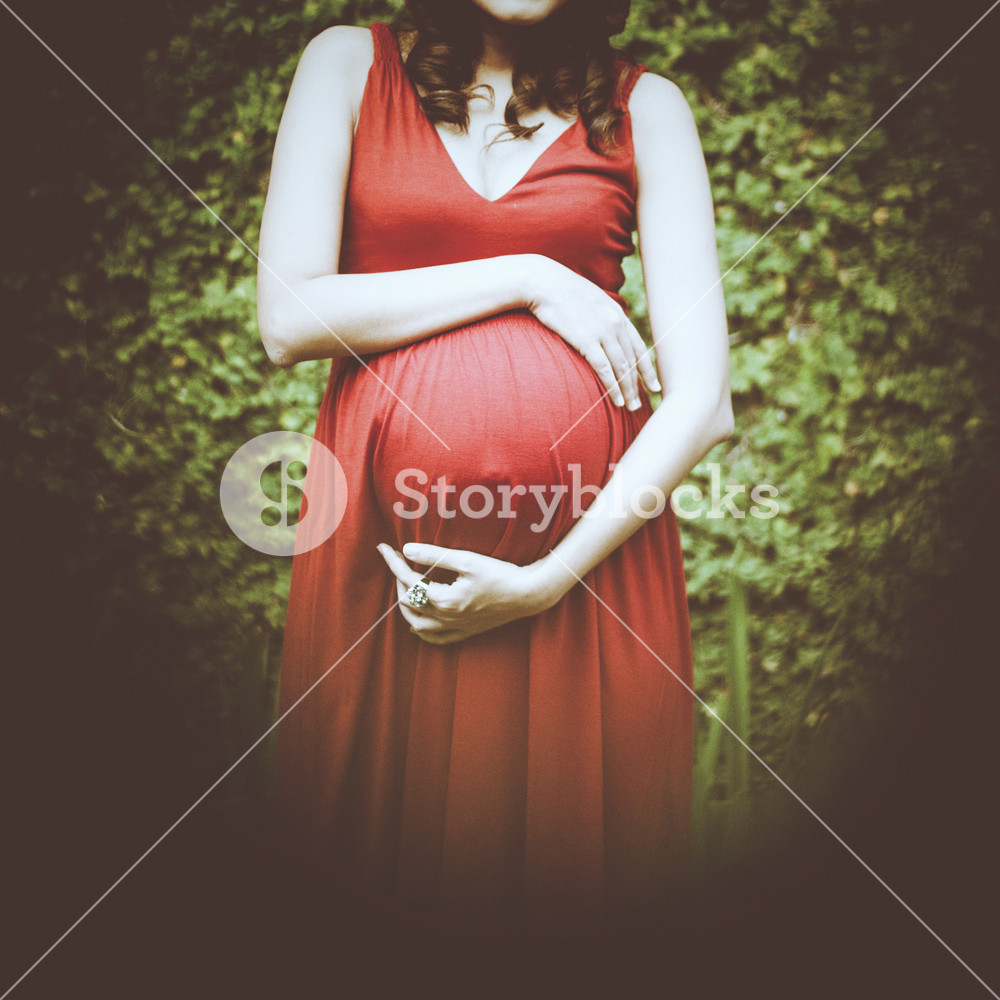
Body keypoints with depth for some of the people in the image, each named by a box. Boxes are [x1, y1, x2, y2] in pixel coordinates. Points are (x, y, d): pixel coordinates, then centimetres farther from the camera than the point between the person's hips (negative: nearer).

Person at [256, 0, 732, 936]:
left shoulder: (644, 106, 8)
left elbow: (702, 394, -2)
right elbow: (287, 319, -4)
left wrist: (549, 579, -13)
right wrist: (524, 275, -8)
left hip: (589, 530, 0)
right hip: (385, 531, 1)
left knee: (580, 869, 10)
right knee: (377, 850, 13)